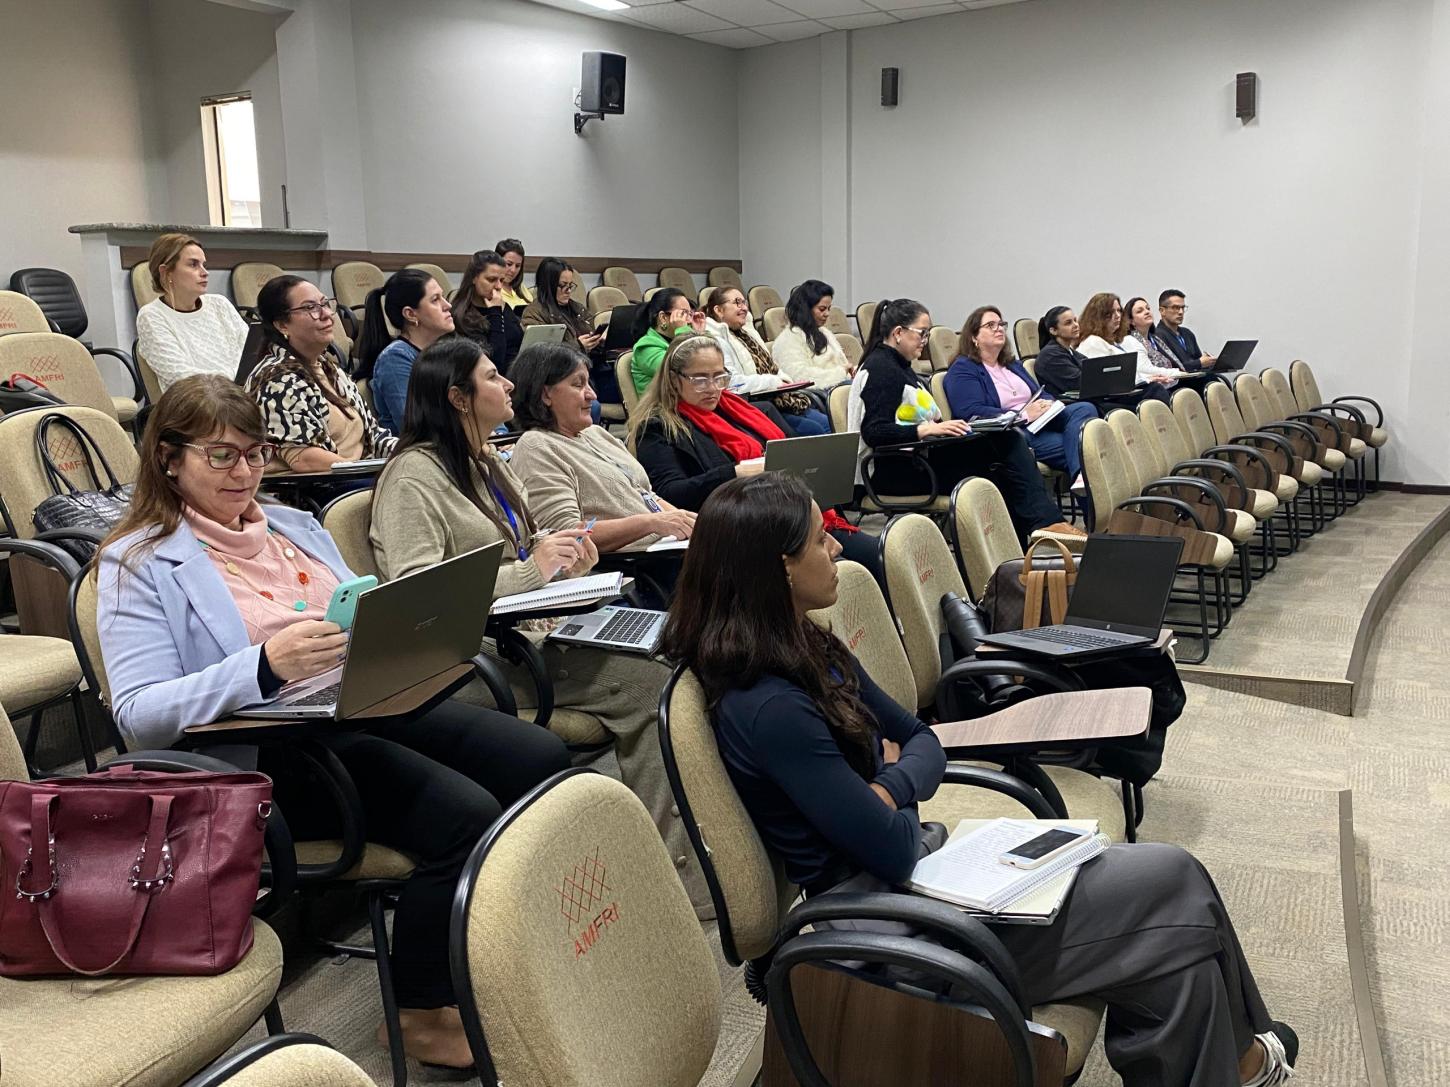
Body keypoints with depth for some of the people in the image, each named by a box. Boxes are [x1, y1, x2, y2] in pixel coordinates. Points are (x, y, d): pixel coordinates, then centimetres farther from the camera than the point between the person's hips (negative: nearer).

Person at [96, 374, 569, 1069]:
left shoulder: (294, 526, 20)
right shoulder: (142, 564, 0)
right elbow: (138, 717, -12)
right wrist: (265, 666, -28)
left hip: (368, 705, 7)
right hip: (269, 753, -6)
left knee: (539, 758, -15)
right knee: (466, 815, -27)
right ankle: (423, 1015, -5)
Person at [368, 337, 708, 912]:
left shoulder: (490, 466, 22)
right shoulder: (413, 475, -6)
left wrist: (562, 556, 6)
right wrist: (529, 569, -19)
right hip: (474, 653, -8)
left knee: (659, 648, -16)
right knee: (646, 682, -22)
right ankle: (676, 874, -14)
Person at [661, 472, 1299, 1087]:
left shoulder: (811, 651, 3)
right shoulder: (766, 709, -26)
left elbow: (923, 743, 9)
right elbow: (893, 854, -22)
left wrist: (890, 788, -13)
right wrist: (896, 787, -1)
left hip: (920, 861, 9)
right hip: (898, 925, -9)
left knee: (1168, 879, -1)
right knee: (1175, 886, -3)